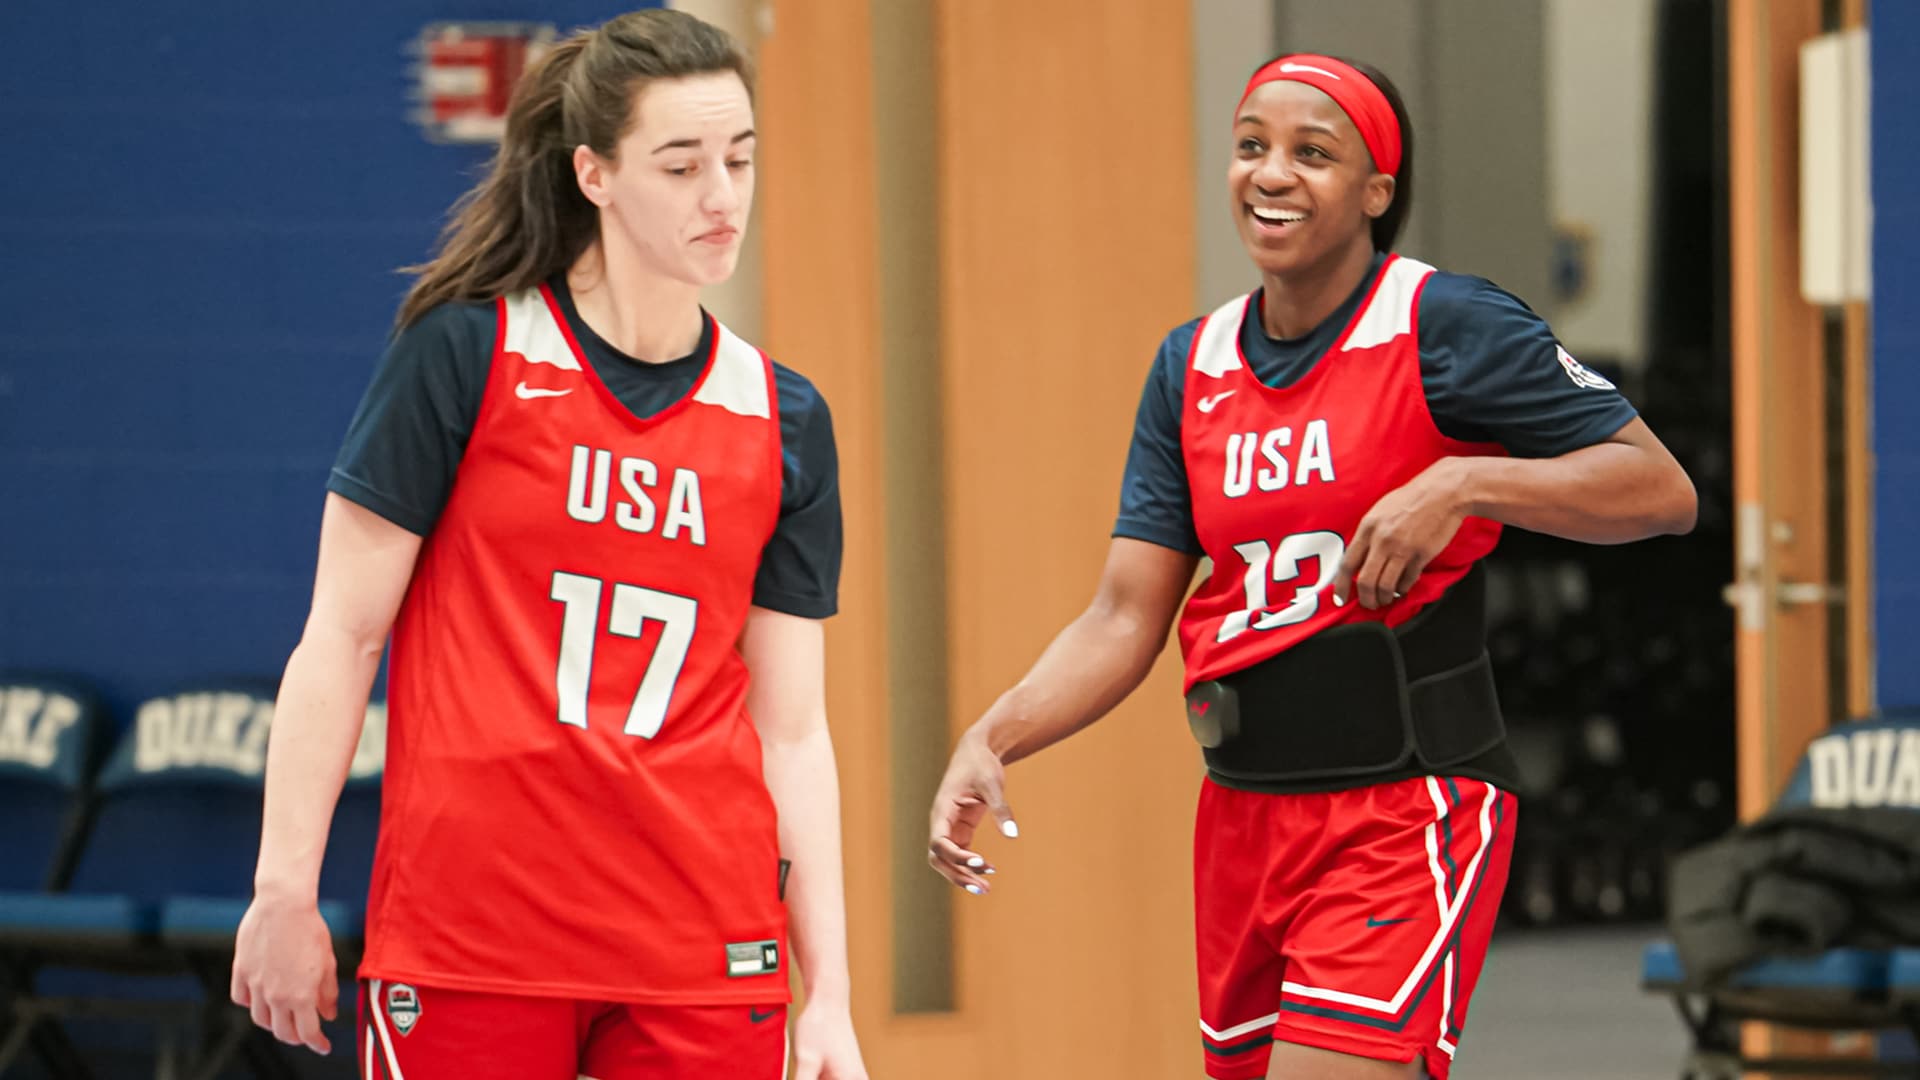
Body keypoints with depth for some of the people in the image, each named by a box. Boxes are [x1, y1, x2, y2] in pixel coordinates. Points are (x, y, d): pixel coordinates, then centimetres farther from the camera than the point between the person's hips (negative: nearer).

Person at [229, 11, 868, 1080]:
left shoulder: (785, 421, 8)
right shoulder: (464, 356, -2)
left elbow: (793, 732, 8)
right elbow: (342, 635, 0)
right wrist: (286, 891, -4)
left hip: (708, 953, 3)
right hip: (464, 944, -3)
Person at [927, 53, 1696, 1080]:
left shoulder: (1446, 328, -7)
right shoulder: (1192, 366, 10)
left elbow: (1662, 490, -10)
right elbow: (1123, 619, 8)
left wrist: (1462, 482, -22)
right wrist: (990, 742, -8)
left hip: (1407, 807, -6)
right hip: (1244, 809, 6)